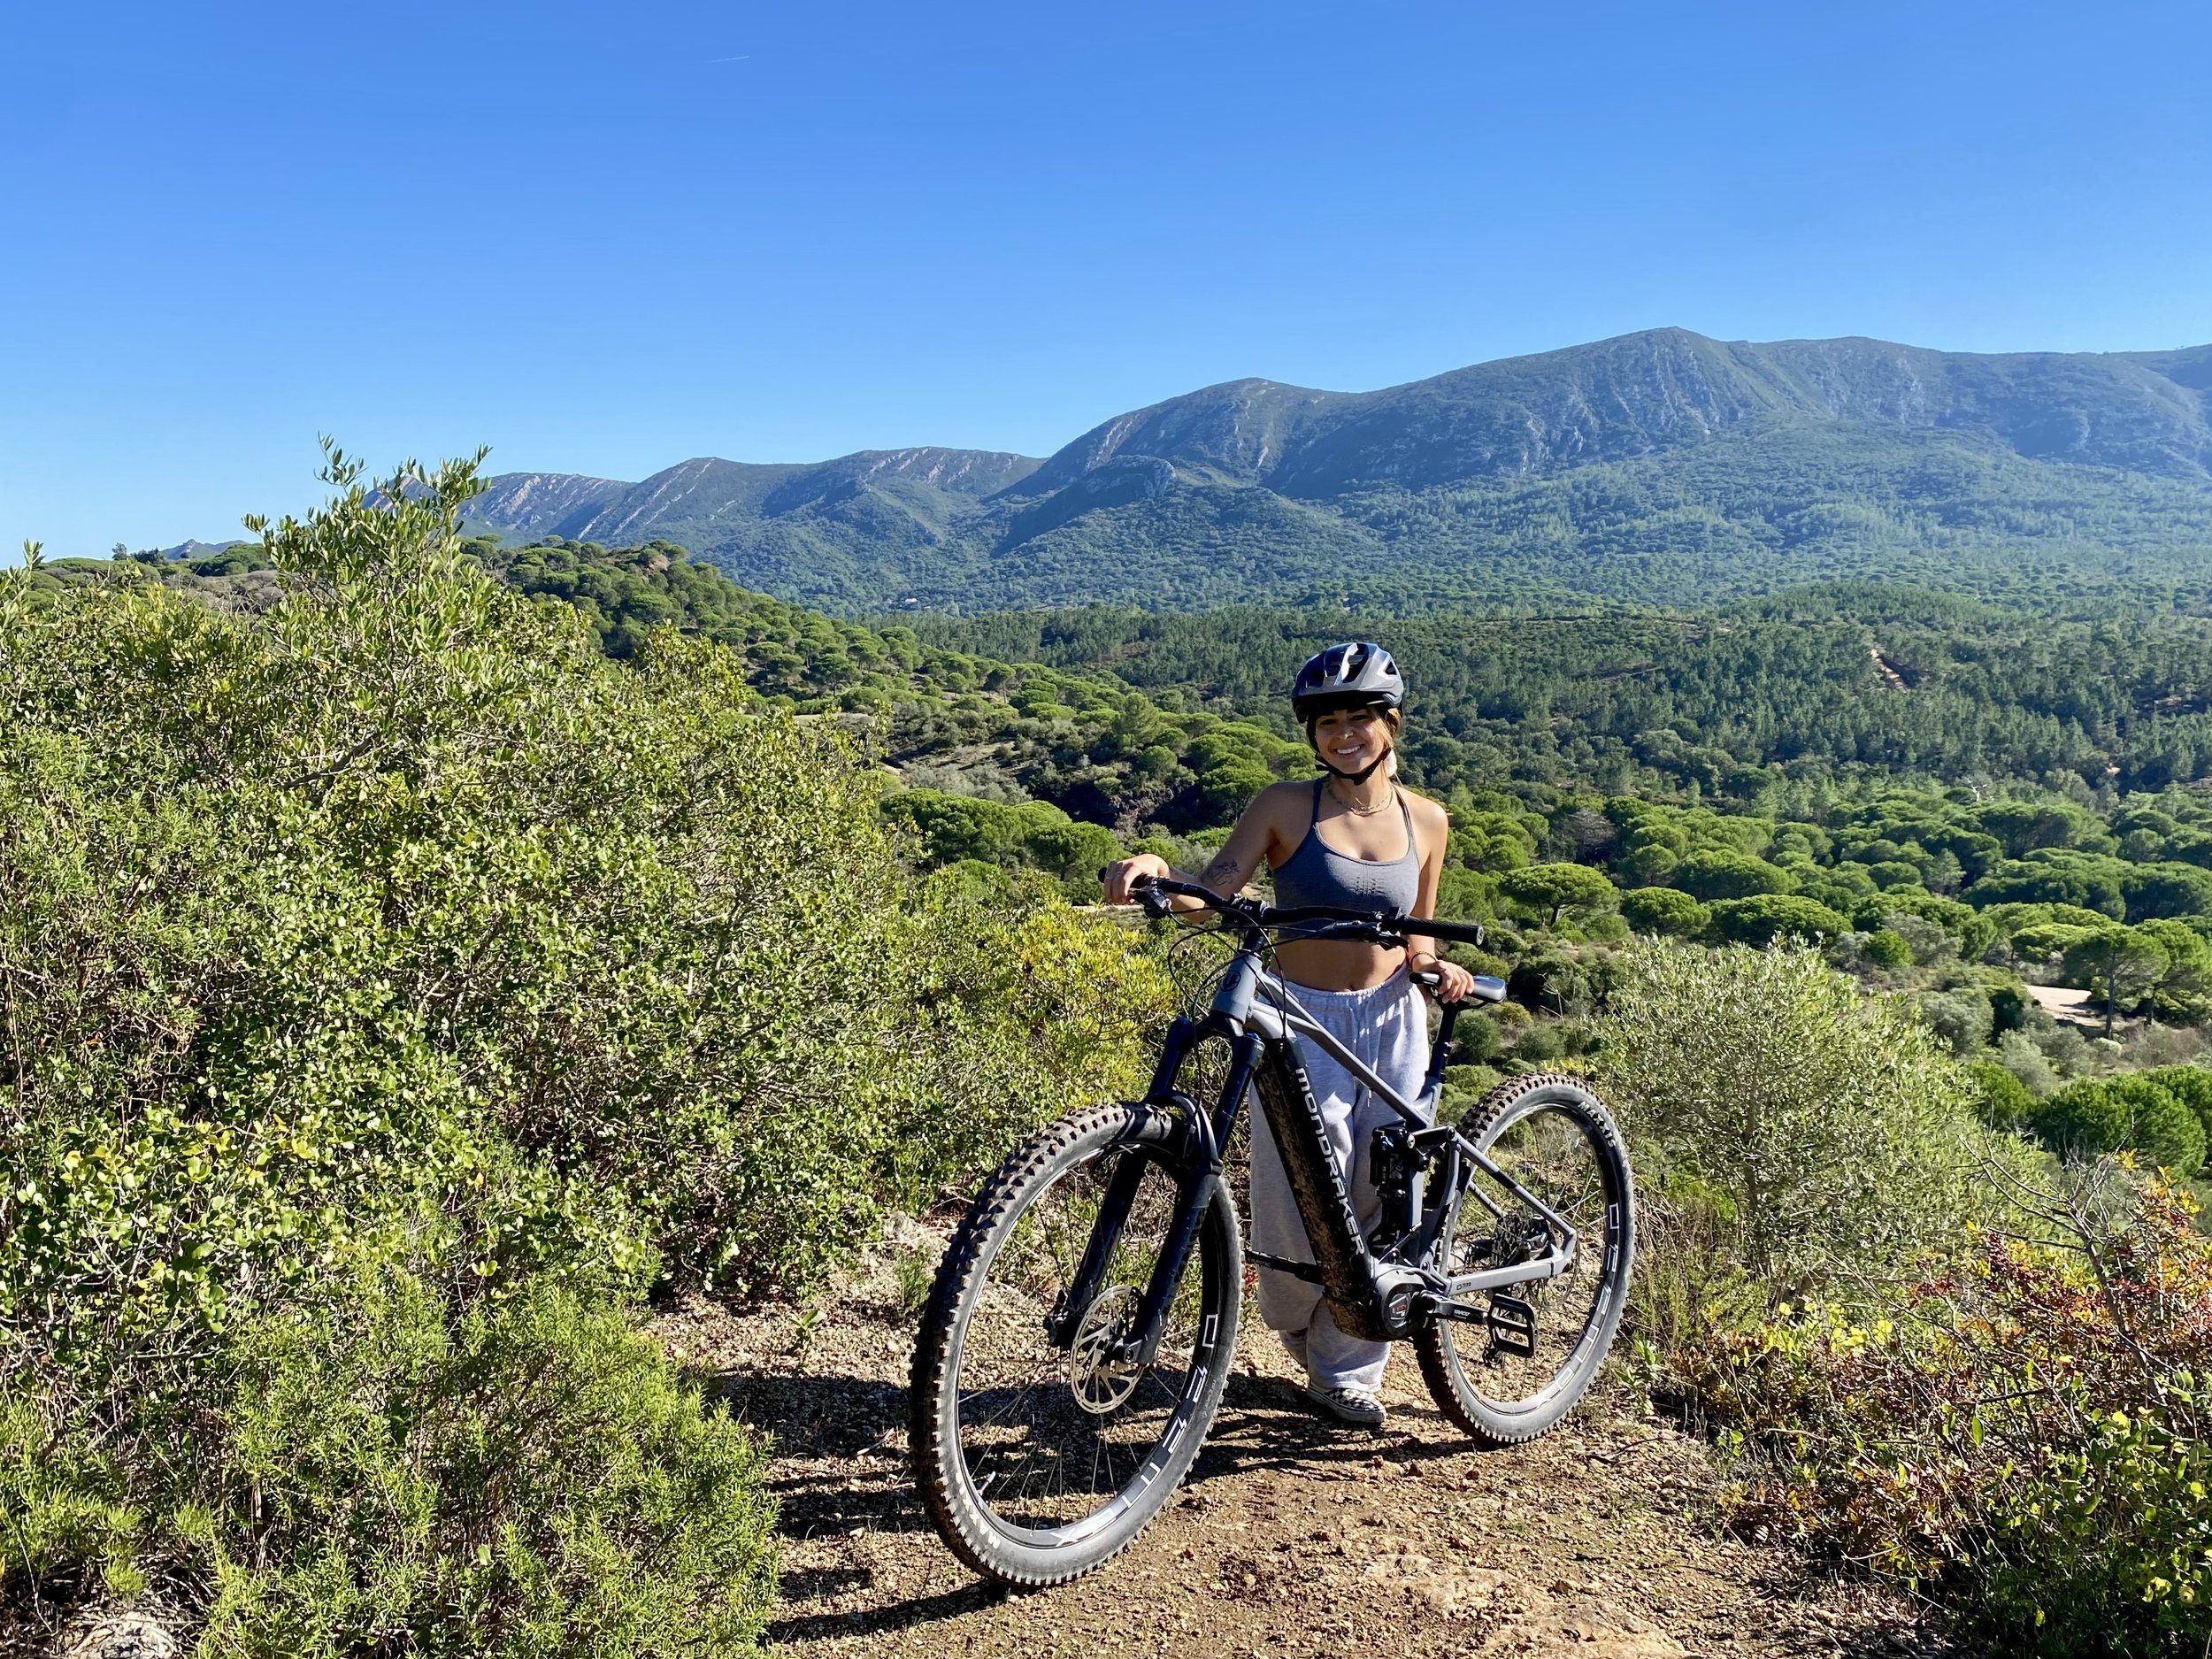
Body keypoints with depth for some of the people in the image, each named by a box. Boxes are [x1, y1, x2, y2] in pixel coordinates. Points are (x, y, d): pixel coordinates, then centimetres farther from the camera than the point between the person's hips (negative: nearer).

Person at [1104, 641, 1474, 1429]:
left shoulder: (1425, 821, 4)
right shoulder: (1285, 808, -6)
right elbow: (1212, 891, -15)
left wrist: (1437, 966, -6)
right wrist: (1154, 870, -34)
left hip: (1390, 1024, 3)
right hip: (1299, 1023, -3)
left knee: (1382, 1206, 5)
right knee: (1299, 1213, -4)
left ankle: (1346, 1370, 25)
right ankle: (1299, 1329, 30)